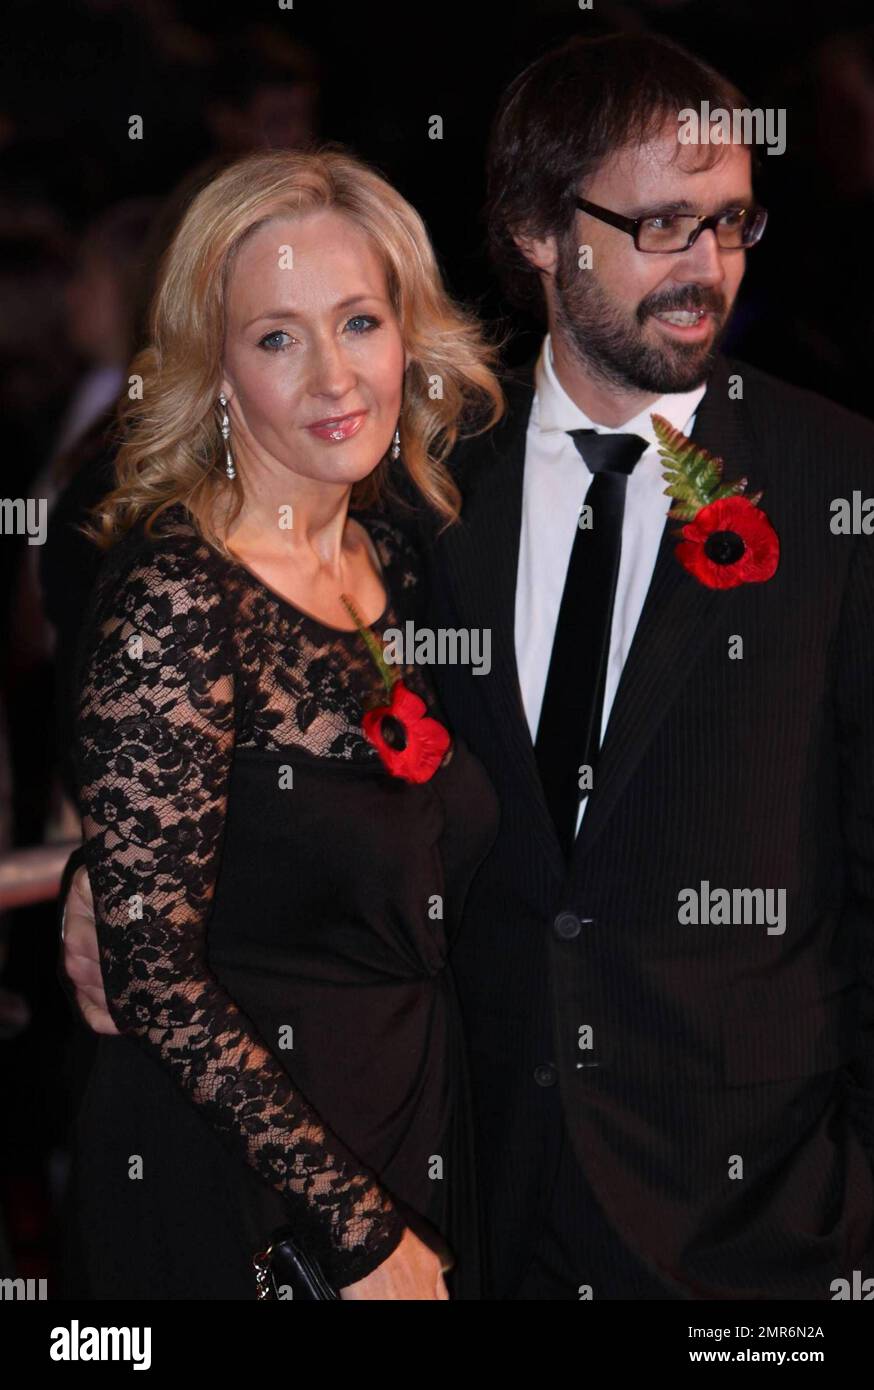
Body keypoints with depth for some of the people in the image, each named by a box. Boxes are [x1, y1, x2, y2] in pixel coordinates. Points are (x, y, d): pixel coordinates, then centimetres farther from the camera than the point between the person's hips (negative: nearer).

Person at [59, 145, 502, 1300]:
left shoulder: (391, 556, 4)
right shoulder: (176, 596, -18)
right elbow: (153, 969, -19)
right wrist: (360, 1234, -18)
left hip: (418, 1148, 7)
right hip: (234, 1190, -7)